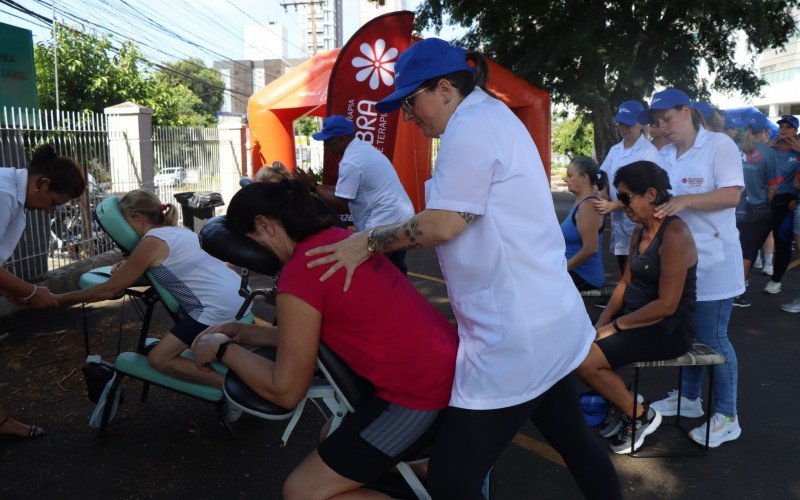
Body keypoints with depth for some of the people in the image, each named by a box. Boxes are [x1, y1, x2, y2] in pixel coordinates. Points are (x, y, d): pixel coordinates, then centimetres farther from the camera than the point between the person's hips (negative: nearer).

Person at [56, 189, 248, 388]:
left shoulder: (152, 241, -9)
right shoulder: (178, 231, 15)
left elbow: (109, 290, -5)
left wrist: (57, 299, 3)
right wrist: (127, 266, 16)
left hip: (220, 309, -9)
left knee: (159, 359, -2)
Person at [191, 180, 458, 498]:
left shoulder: (298, 272, -18)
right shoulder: (339, 238, 7)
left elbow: (286, 391, -10)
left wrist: (224, 350, 2)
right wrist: (249, 334, 14)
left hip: (421, 391, -9)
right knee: (332, 436, 26)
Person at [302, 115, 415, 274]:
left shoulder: (350, 162, -18)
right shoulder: (364, 148, 13)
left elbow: (339, 203, -13)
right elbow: (348, 190, 17)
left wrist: (313, 187, -4)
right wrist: (319, 187, 11)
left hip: (385, 224, -10)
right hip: (401, 218, 10)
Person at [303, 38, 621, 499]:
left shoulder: (470, 127, -13)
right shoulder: (494, 115, 18)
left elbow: (443, 224, -19)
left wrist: (368, 243, -8)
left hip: (516, 336, -11)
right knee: (574, 442, 25)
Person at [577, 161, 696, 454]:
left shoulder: (674, 234, -20)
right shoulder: (639, 231, 8)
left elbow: (666, 305, -23)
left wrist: (616, 326, -15)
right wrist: (603, 320, -2)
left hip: (668, 328, -8)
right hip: (636, 316, 9)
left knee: (586, 362, -20)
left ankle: (642, 416, 5)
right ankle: (615, 406, 14)